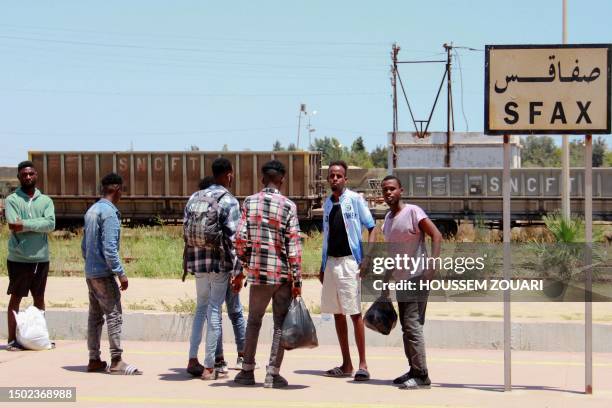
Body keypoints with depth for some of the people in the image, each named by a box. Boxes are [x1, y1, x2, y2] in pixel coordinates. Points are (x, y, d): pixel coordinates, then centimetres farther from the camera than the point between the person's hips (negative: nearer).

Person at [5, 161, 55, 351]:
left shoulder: (46, 200, 7)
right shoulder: (12, 200, -2)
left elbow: (51, 224, -9)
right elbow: (13, 225, -16)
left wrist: (25, 224, -18)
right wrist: (37, 225, -14)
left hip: (41, 258, 4)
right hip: (18, 258, -4)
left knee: (39, 298, 13)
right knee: (16, 298, 2)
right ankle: (13, 339, 3)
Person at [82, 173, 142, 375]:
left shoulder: (91, 211, 13)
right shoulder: (109, 212, -15)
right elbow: (109, 247, -20)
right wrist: (120, 273, -17)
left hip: (90, 272, 9)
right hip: (104, 272, -9)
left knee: (95, 315, 10)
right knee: (114, 314, -7)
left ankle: (94, 360, 12)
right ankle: (116, 361, -9)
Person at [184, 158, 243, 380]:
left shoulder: (194, 198, 9)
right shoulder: (229, 202, -9)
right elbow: (232, 238, -14)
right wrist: (238, 270, -11)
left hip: (198, 262, 6)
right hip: (220, 263, -5)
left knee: (201, 308, 18)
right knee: (214, 311, -1)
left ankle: (193, 359, 14)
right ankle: (209, 367, 3)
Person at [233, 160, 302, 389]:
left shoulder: (249, 202, 2)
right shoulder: (288, 206, -5)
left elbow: (241, 239, -1)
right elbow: (293, 245, -9)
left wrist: (239, 271, 10)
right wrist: (297, 279, -6)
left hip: (257, 272, 2)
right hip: (283, 274, -2)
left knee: (254, 320, 16)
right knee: (280, 324, 5)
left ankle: (248, 371, 15)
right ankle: (273, 374, 2)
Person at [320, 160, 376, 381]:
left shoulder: (355, 199, -4)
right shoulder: (327, 203, 14)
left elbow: (371, 229, -5)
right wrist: (323, 266, 19)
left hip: (350, 261, -7)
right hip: (331, 262, 7)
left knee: (355, 313, -7)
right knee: (337, 313, 8)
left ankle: (363, 363, -4)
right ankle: (346, 364, 14)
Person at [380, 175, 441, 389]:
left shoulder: (413, 212, -10)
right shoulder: (388, 218, 15)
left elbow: (436, 236, -17)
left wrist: (432, 265, -27)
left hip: (416, 277, -9)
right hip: (401, 279, 9)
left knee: (412, 326, -12)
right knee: (407, 327, 12)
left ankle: (421, 375, -9)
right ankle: (414, 370, 20)